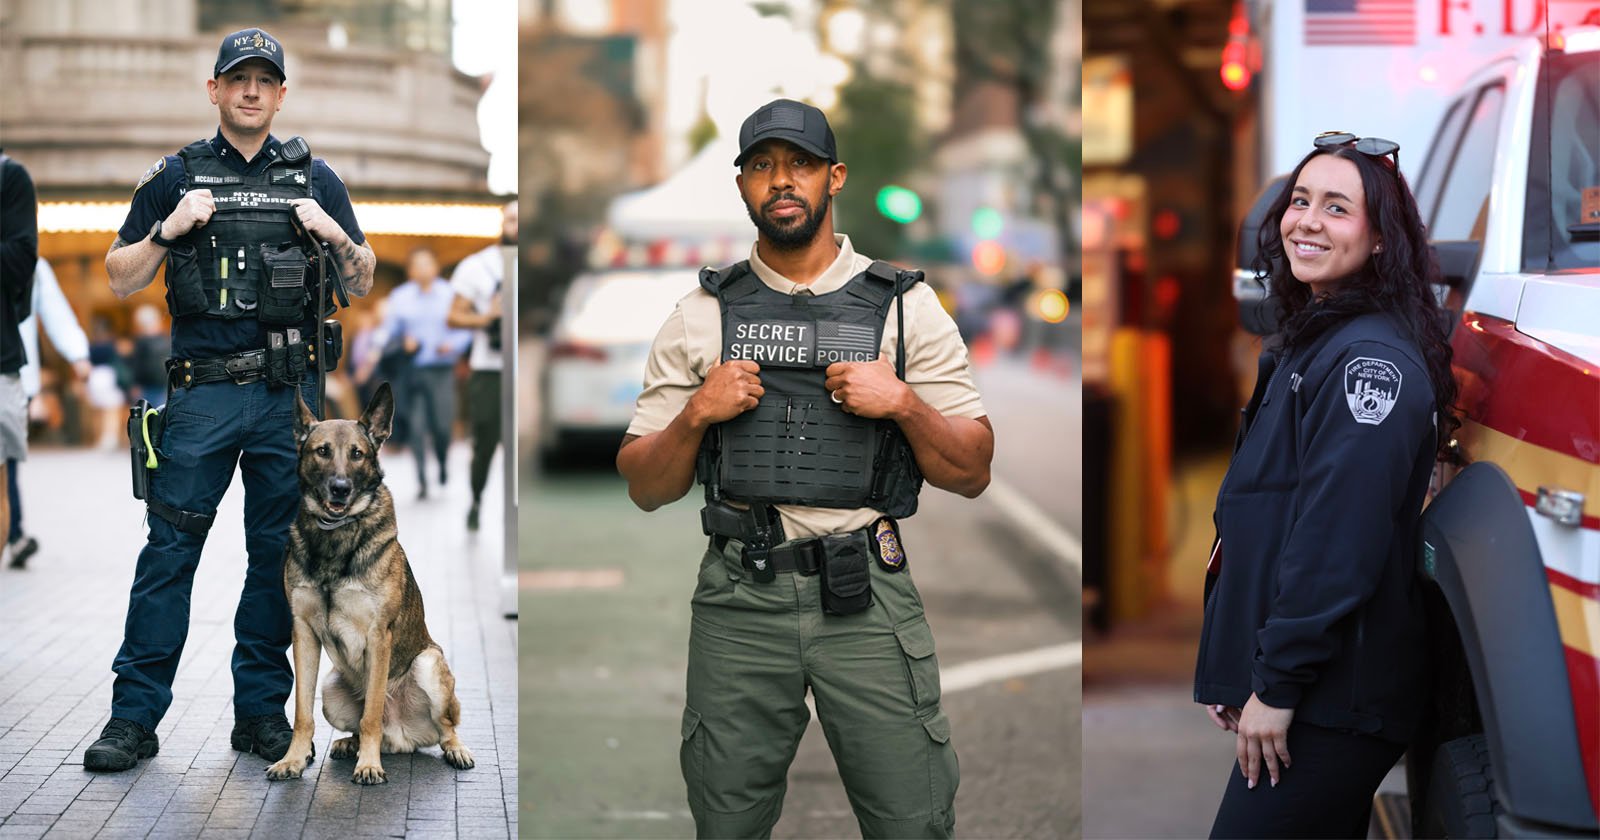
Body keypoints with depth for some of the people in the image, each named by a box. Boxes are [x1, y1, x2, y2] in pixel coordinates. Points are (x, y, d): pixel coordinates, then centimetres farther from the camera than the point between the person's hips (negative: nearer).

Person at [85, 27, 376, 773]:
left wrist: (336, 236, -6)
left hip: (290, 396, 2)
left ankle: (262, 711, 15)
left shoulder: (313, 179, 12)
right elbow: (120, 280, 8)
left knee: (279, 555, 6)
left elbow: (362, 285, 14)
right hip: (202, 394, -1)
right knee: (169, 550, -3)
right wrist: (170, 228, -8)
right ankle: (134, 717, 1)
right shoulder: (176, 177, 8)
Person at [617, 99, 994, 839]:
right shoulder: (701, 316, 6)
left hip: (866, 598, -1)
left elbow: (971, 473, 4)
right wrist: (696, 415, -10)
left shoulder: (905, 306, 4)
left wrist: (903, 403, -12)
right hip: (739, 601, 1)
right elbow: (645, 489, 8)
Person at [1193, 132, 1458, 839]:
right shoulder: (1309, 342, 17)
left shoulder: (1371, 356, -14)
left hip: (1330, 703, -10)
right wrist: (1238, 676, 18)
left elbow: (1338, 541, -22)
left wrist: (1277, 683, -20)